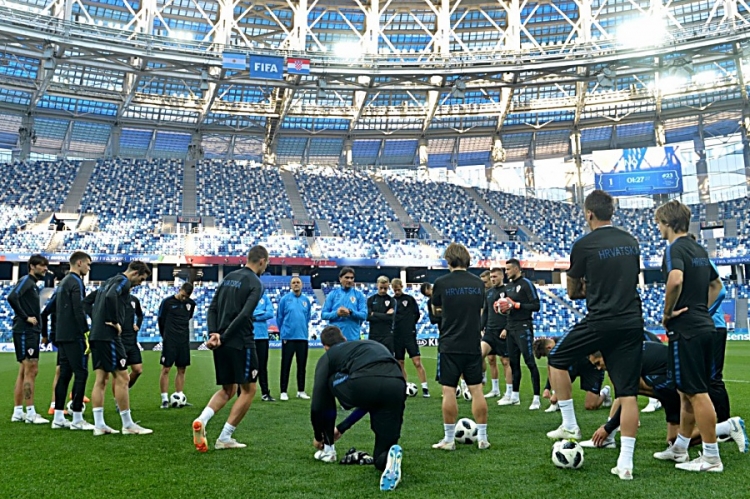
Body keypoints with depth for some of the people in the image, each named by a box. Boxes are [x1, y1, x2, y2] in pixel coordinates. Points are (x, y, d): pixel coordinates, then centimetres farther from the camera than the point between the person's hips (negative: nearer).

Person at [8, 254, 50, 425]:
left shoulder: (34, 284, 18)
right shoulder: (26, 280, -8)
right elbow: (12, 297, -24)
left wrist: (43, 333, 12)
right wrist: (25, 317, -19)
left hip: (32, 333, 9)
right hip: (25, 332, -9)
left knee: (24, 371, 11)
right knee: (31, 370, -8)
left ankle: (18, 412, 17)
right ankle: (30, 413, -5)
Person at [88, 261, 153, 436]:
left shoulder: (109, 281, 22)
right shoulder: (123, 281, -7)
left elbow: (95, 307, 22)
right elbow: (111, 297, -26)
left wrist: (97, 325, 15)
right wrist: (115, 322, -17)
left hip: (96, 336, 10)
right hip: (109, 336, -10)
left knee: (100, 380, 8)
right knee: (122, 378, -4)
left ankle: (99, 425, 8)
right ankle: (128, 425, 0)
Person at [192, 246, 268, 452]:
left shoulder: (229, 277, 14)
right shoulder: (255, 283, -8)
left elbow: (212, 308, 8)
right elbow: (244, 314, -19)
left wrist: (214, 333, -2)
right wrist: (224, 337, -15)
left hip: (221, 343, 7)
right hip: (241, 343, -7)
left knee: (227, 390, 18)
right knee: (248, 389, 7)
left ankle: (202, 420, -6)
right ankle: (224, 438, 5)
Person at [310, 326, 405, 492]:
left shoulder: (328, 356, 27)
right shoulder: (373, 344, 42)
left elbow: (318, 404, 26)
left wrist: (318, 436, 45)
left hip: (363, 384, -4)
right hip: (397, 386, 5)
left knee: (328, 386, 30)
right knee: (381, 459, 20)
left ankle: (327, 449, 35)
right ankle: (391, 456, -16)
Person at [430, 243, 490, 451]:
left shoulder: (441, 283, -6)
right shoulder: (478, 283, 3)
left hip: (449, 345, -3)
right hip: (473, 345, 3)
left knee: (449, 391, 2)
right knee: (476, 390, 8)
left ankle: (449, 439, 7)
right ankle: (482, 437, 13)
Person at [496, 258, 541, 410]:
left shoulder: (526, 284, -9)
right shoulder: (508, 286, 14)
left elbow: (536, 306, -15)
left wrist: (516, 305, -19)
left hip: (524, 328, -8)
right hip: (511, 329, 8)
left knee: (530, 362, -7)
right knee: (513, 363, 12)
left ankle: (537, 399, -3)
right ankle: (514, 396, 21)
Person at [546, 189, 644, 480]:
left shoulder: (583, 244, -6)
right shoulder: (631, 241, 11)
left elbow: (572, 293, 3)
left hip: (600, 322, -5)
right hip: (633, 322, 5)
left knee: (557, 361, 17)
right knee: (628, 394, 6)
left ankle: (569, 425, 19)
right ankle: (625, 463, 6)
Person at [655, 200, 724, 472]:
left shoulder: (675, 248, -12)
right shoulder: (699, 250, 15)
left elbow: (676, 279, -32)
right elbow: (716, 284, 27)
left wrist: (668, 312, -18)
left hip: (686, 330, -9)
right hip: (704, 325, 9)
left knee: (696, 393, -3)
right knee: (688, 392, 16)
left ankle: (711, 458, 4)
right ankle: (679, 448, 27)